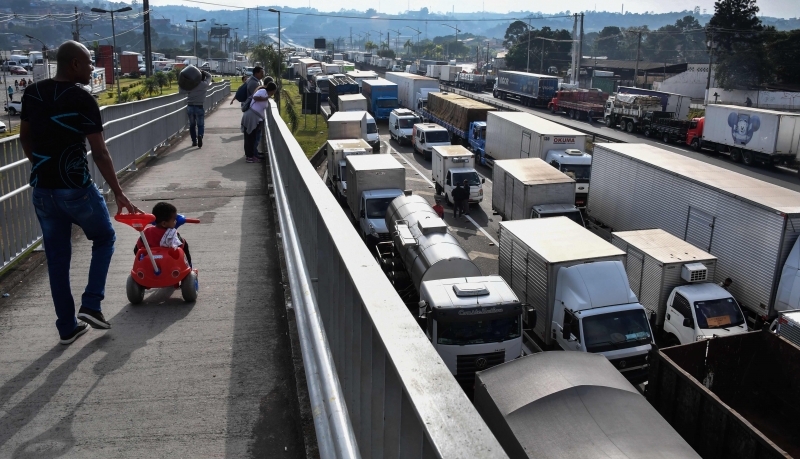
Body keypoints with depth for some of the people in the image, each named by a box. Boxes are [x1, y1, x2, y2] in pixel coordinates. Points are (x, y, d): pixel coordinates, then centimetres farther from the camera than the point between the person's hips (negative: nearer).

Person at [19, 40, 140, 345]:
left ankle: (67, 327, 20)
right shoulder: (82, 100, -14)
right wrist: (118, 193, -12)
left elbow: (25, 138, 17)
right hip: (75, 189, -6)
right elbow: (100, 153, -16)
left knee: (57, 258, 13)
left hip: (42, 190, 6)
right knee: (104, 238, 18)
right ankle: (91, 305, 7)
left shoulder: (32, 93, 6)